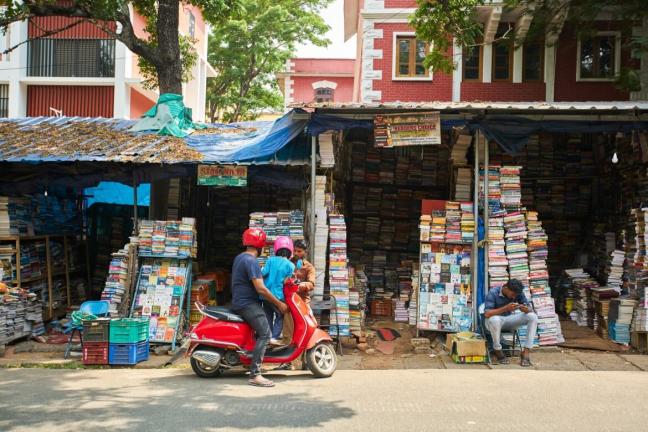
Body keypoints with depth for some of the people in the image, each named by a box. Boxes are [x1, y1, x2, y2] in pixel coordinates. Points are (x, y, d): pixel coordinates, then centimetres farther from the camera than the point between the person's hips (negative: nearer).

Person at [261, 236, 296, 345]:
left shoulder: (271, 260, -2)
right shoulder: (291, 265, -5)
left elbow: (263, 273, -6)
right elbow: (286, 281, -6)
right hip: (277, 296, -3)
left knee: (268, 315, 18)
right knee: (280, 316, 13)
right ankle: (275, 338, 1)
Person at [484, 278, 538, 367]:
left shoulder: (518, 293, -9)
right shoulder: (493, 293, -22)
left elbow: (530, 308, -7)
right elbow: (486, 313, -31)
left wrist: (526, 309, -32)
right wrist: (506, 308, -41)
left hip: (509, 319, 5)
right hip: (494, 320, -4)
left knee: (533, 316, -18)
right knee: (495, 319, -41)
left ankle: (526, 352, -18)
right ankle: (497, 350, -17)